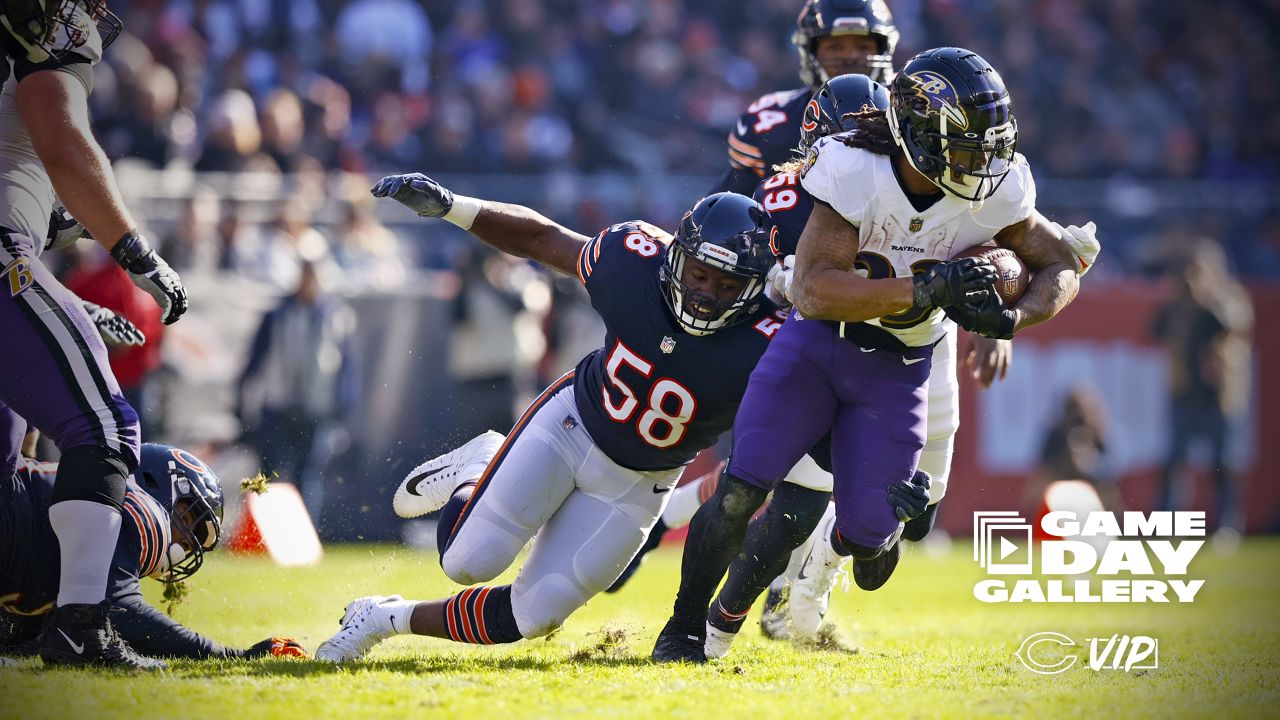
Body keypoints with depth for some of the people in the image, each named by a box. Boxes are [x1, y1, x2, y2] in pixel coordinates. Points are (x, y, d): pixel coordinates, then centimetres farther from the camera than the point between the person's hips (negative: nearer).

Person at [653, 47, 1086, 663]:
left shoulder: (994, 192, -14)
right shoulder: (855, 172, -25)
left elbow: (1061, 267, 0)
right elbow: (812, 292, -31)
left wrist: (1011, 319, -22)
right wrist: (925, 291, -39)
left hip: (897, 369, 2)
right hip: (818, 342, -2)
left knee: (863, 534, -6)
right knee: (740, 491, -14)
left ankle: (899, 505, 33)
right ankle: (684, 629, 7)